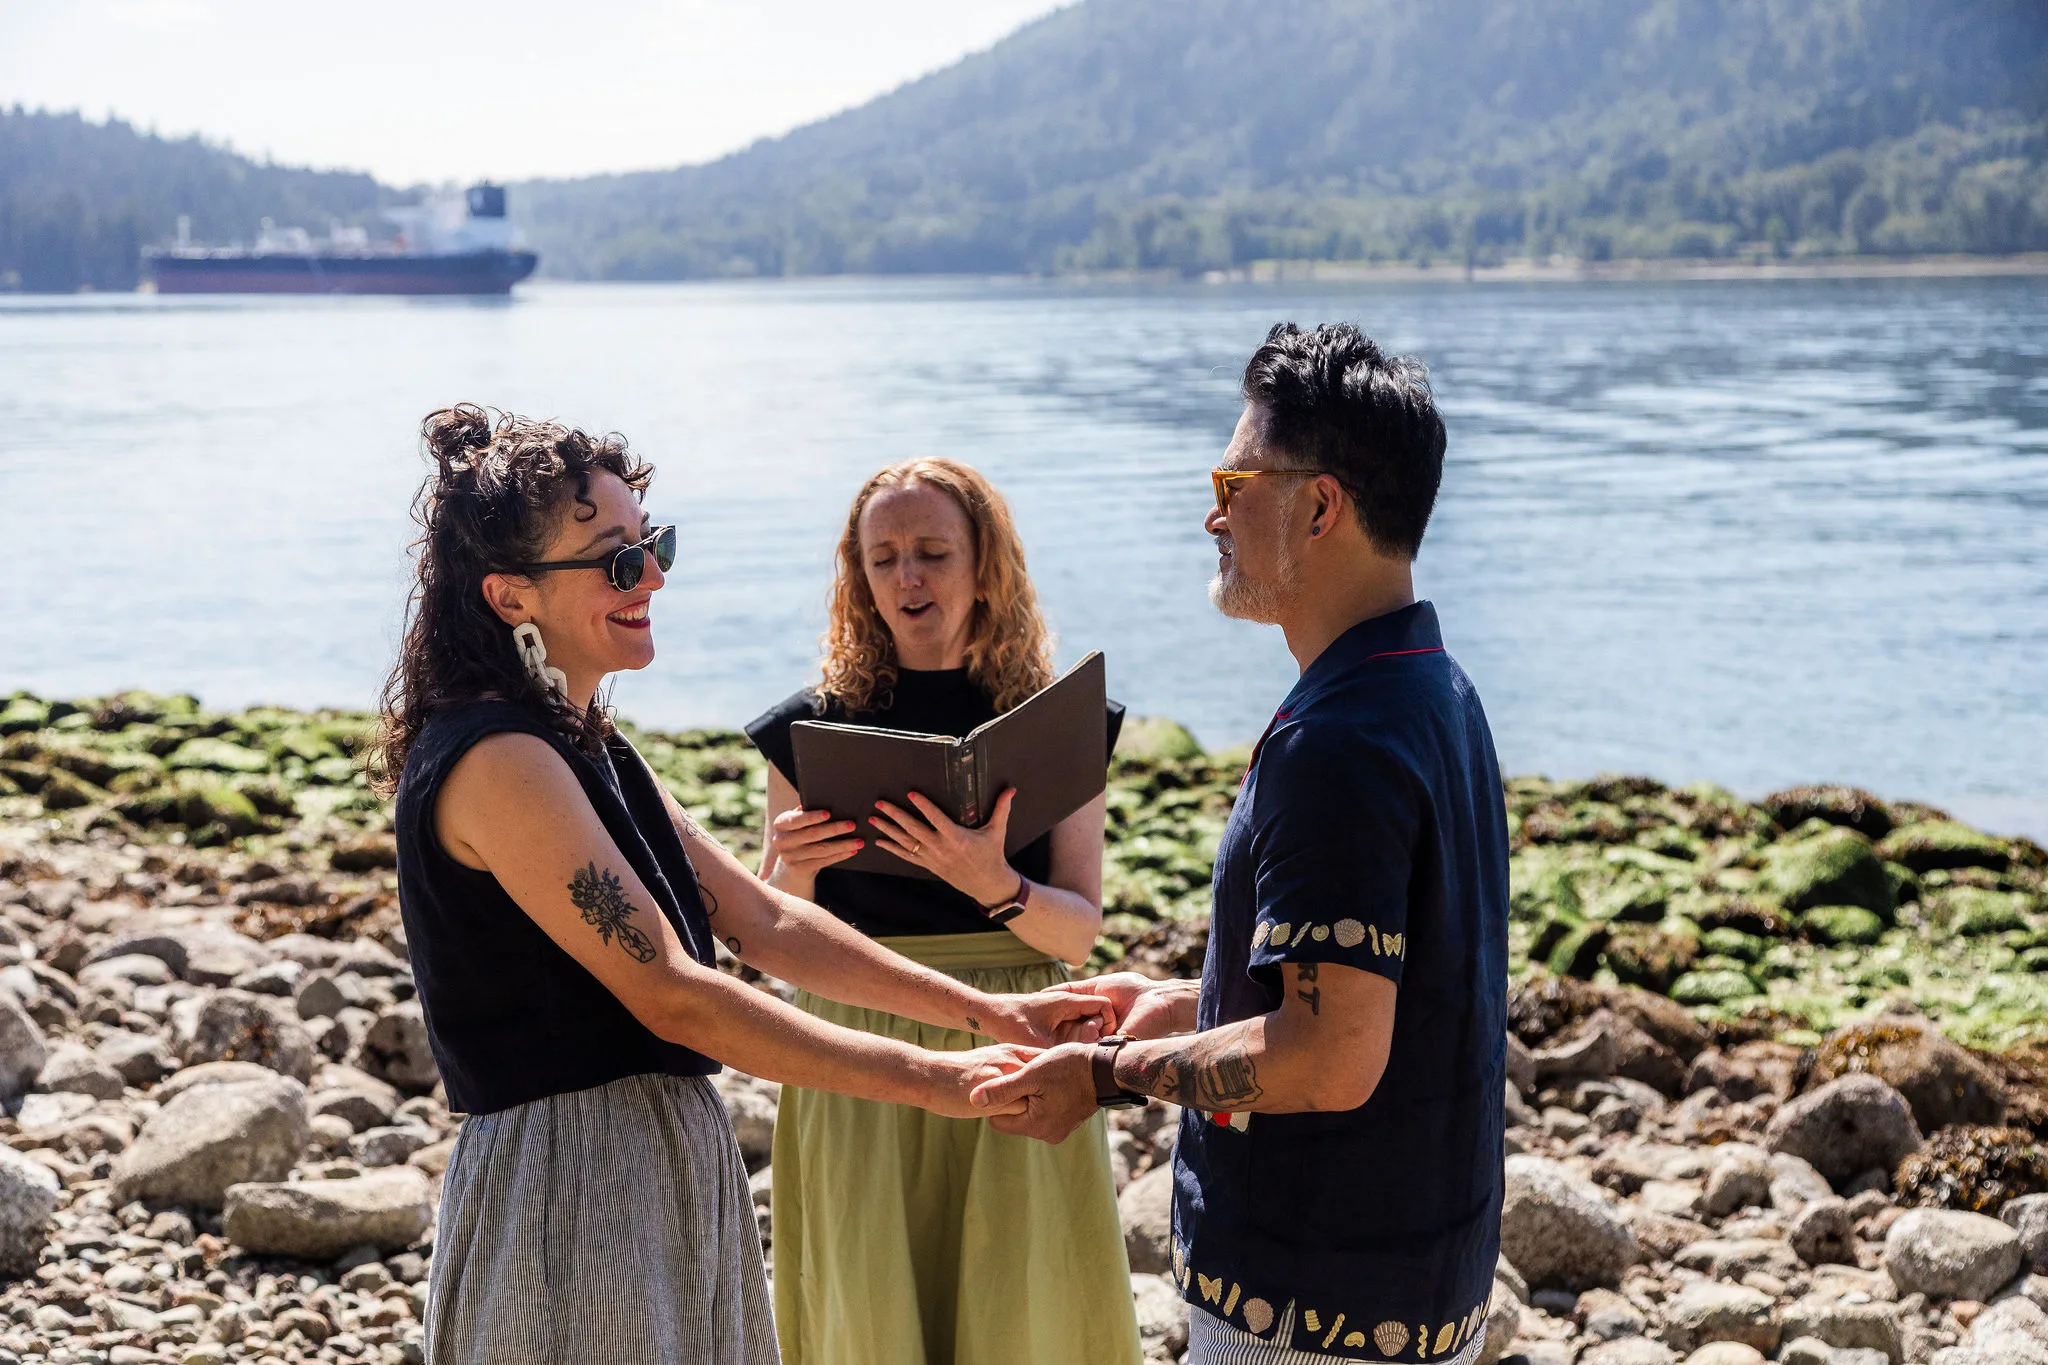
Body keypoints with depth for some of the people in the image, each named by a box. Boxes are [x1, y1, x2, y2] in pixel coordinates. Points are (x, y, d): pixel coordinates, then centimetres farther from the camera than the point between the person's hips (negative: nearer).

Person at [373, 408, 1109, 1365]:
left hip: (664, 1168, 9)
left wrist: (983, 1009, 5)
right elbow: (671, 994, -22)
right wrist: (934, 1079, -20)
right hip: (566, 1182, -9)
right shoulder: (495, 762, -18)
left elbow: (763, 921, 12)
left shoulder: (584, 745, 12)